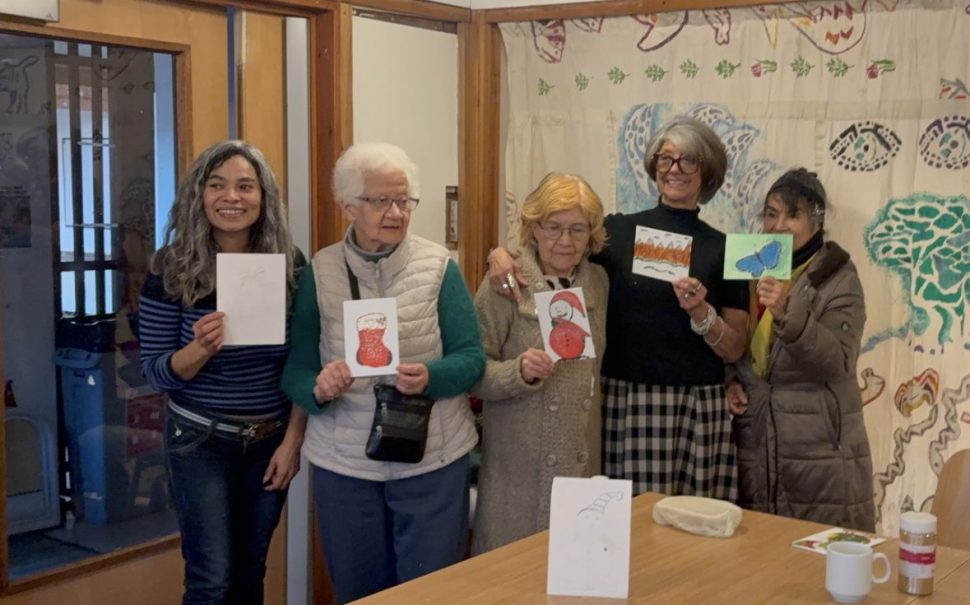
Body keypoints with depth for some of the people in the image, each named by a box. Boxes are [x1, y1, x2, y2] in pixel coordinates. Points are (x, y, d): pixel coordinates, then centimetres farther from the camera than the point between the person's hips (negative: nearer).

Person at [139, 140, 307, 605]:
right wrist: (201, 348, -29)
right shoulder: (171, 268, -12)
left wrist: (293, 441, -3)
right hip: (201, 441, -3)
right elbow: (155, 373, -10)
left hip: (271, 440, 3)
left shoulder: (289, 263, -6)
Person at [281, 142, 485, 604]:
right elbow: (295, 372, -1)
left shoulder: (438, 267, -4)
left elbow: (472, 359, -5)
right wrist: (319, 389, -23)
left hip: (432, 461, -1)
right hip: (344, 463, 1)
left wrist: (430, 377, -25)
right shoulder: (319, 272, -1)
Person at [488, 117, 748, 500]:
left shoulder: (724, 250, 5)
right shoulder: (617, 232, 4)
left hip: (698, 411, 1)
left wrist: (699, 311, -13)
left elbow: (734, 350, 4)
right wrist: (501, 252, -13)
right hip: (623, 403, 0)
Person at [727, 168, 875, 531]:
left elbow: (839, 362, -16)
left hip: (818, 448, -4)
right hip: (754, 444, 5)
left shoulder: (838, 277, -5)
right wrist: (731, 381, 1)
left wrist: (788, 315, -27)